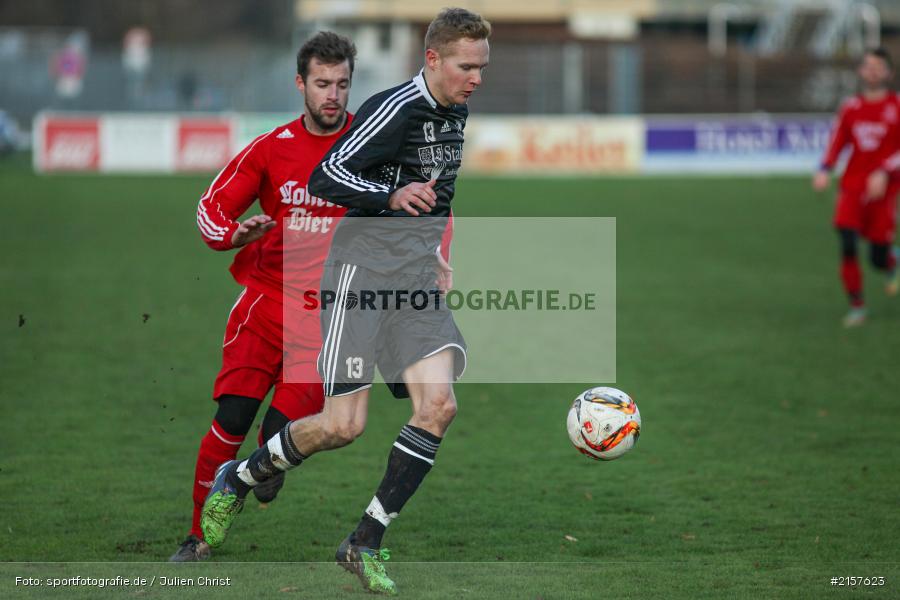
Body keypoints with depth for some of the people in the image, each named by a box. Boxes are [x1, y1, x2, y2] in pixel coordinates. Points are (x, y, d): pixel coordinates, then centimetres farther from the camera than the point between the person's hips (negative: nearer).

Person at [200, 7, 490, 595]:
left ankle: (366, 545, -3)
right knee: (343, 425, -9)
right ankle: (237, 480, 19)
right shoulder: (394, 110, -15)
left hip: (417, 281, 7)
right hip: (363, 274, -7)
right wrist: (392, 195, -29)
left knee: (439, 404, -12)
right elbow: (325, 177, -18)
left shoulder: (455, 111, 11)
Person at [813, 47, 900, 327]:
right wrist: (824, 170, -7)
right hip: (853, 186, 2)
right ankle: (857, 307, 0)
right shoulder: (851, 107, 7)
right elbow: (836, 143, 11)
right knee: (847, 246, -14)